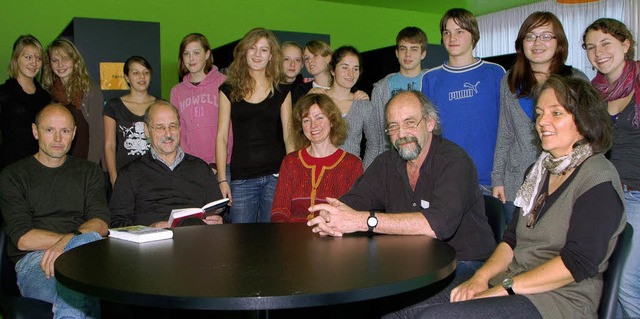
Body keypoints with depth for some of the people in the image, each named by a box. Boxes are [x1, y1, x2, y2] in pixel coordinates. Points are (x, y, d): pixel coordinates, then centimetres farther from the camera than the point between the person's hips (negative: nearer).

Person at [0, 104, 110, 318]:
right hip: (33, 260, -2)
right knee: (89, 241, -35)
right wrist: (76, 240, -11)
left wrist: (66, 243, -17)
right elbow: (22, 239, -1)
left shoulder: (90, 172, 19)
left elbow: (101, 224, 3)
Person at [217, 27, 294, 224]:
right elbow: (222, 136, 5)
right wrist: (222, 180, -2)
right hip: (241, 178, 0)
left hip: (276, 177, 0)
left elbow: (288, 136, 8)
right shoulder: (229, 90, 6)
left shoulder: (282, 91, 8)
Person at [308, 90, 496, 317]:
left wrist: (364, 220, -32)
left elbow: (440, 223, -30)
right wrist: (329, 217, -25)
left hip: (464, 266, -5)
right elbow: (350, 203, 1)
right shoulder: (386, 164, 7)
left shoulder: (454, 161, -14)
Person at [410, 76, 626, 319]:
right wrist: (481, 277, -3)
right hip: (510, 285, 7)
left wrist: (505, 288, -18)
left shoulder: (598, 180, -8)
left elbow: (578, 263, -17)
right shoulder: (539, 170, 18)